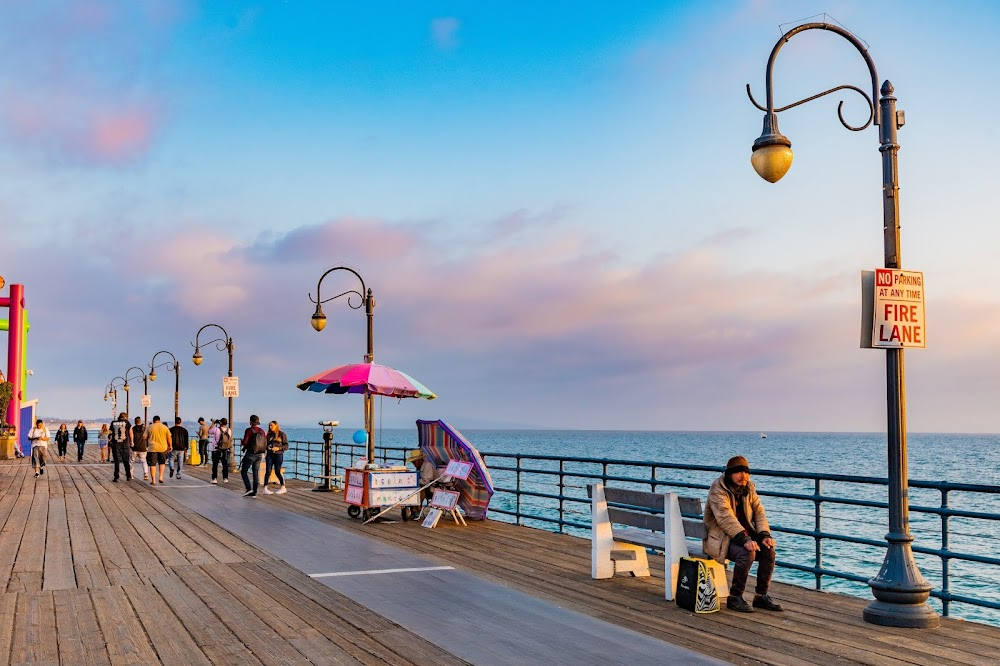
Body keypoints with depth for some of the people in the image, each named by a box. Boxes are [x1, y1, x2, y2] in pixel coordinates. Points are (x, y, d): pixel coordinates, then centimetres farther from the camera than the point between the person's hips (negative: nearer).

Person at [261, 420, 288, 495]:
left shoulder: (282, 435, 0)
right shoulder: (269, 435, 13)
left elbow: (286, 446, -4)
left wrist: (278, 448, -17)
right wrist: (267, 447, -2)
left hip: (278, 455, -4)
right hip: (269, 455, 4)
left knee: (277, 472, -1)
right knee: (268, 472, -5)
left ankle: (283, 488, 14)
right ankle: (265, 489, -6)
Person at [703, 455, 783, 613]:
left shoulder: (749, 487, 7)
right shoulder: (718, 489, -18)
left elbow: (758, 512, 5)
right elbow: (725, 517, -29)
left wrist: (765, 535, -13)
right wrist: (744, 539, -39)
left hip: (744, 534, 7)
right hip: (720, 538, -7)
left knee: (769, 550, -15)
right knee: (746, 553, -32)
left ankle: (761, 596, -2)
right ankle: (734, 597, -16)